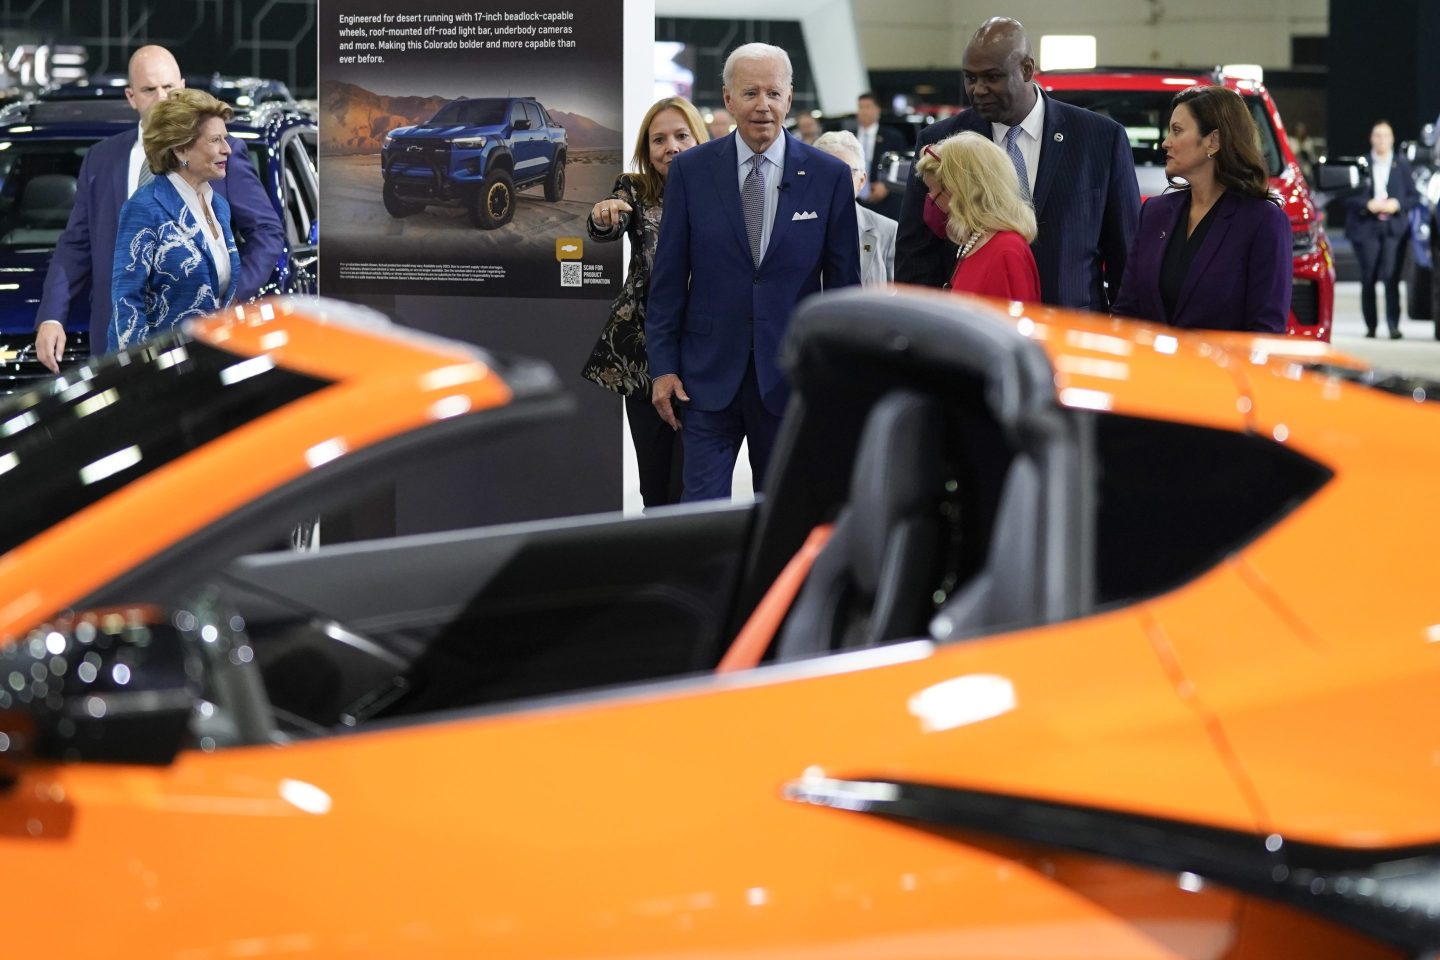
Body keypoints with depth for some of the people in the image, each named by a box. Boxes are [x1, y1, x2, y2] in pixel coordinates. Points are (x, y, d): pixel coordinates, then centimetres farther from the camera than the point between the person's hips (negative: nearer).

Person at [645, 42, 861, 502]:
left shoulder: (829, 176, 0)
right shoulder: (690, 170, 0)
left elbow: (843, 282, 3)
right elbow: (669, 275, 3)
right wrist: (663, 365, -1)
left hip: (790, 374, 0)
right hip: (709, 375, 0)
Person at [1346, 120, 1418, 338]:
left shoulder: (1402, 164, 9)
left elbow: (1414, 196, 9)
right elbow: (1350, 197, 3)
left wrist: (1397, 204, -8)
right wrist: (1368, 205, -12)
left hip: (1394, 228, 0)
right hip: (1366, 228, 0)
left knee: (1391, 277, -12)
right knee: (1368, 279, 2)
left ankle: (1393, 324, -12)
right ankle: (1370, 325, 11)